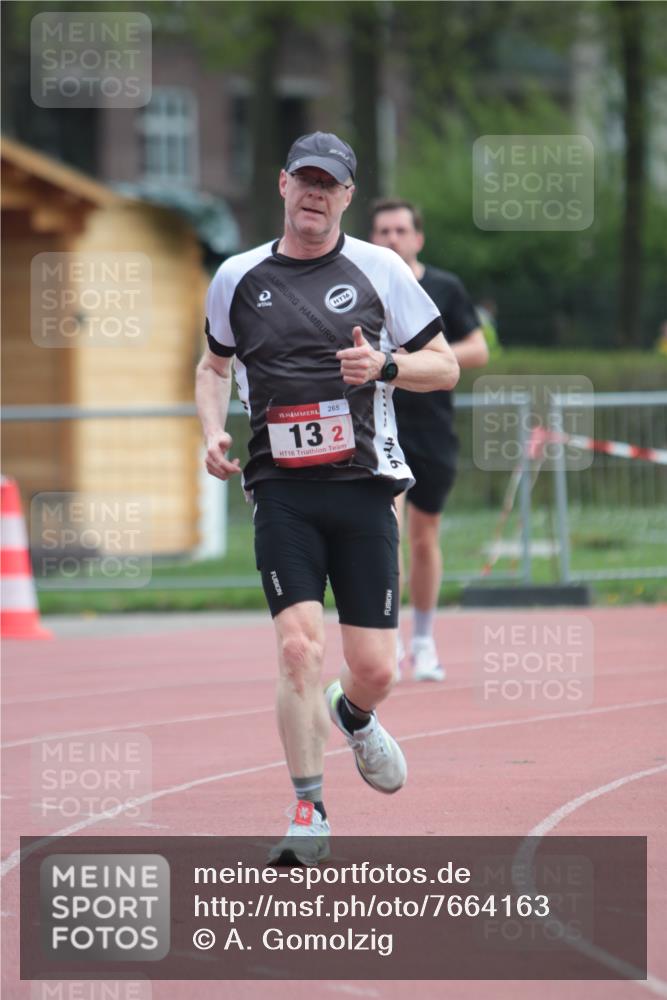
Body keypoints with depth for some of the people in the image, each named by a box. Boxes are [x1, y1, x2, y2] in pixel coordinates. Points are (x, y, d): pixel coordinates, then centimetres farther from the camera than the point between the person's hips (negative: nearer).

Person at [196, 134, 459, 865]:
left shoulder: (379, 270, 4)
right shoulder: (237, 279, 8)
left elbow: (444, 367, 8)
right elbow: (214, 365, 24)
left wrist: (384, 366, -12)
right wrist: (213, 432, 6)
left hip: (363, 485, 0)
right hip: (282, 493, 0)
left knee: (374, 670, -1)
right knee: (298, 646, -17)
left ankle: (353, 716, 37)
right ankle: (309, 815, -10)